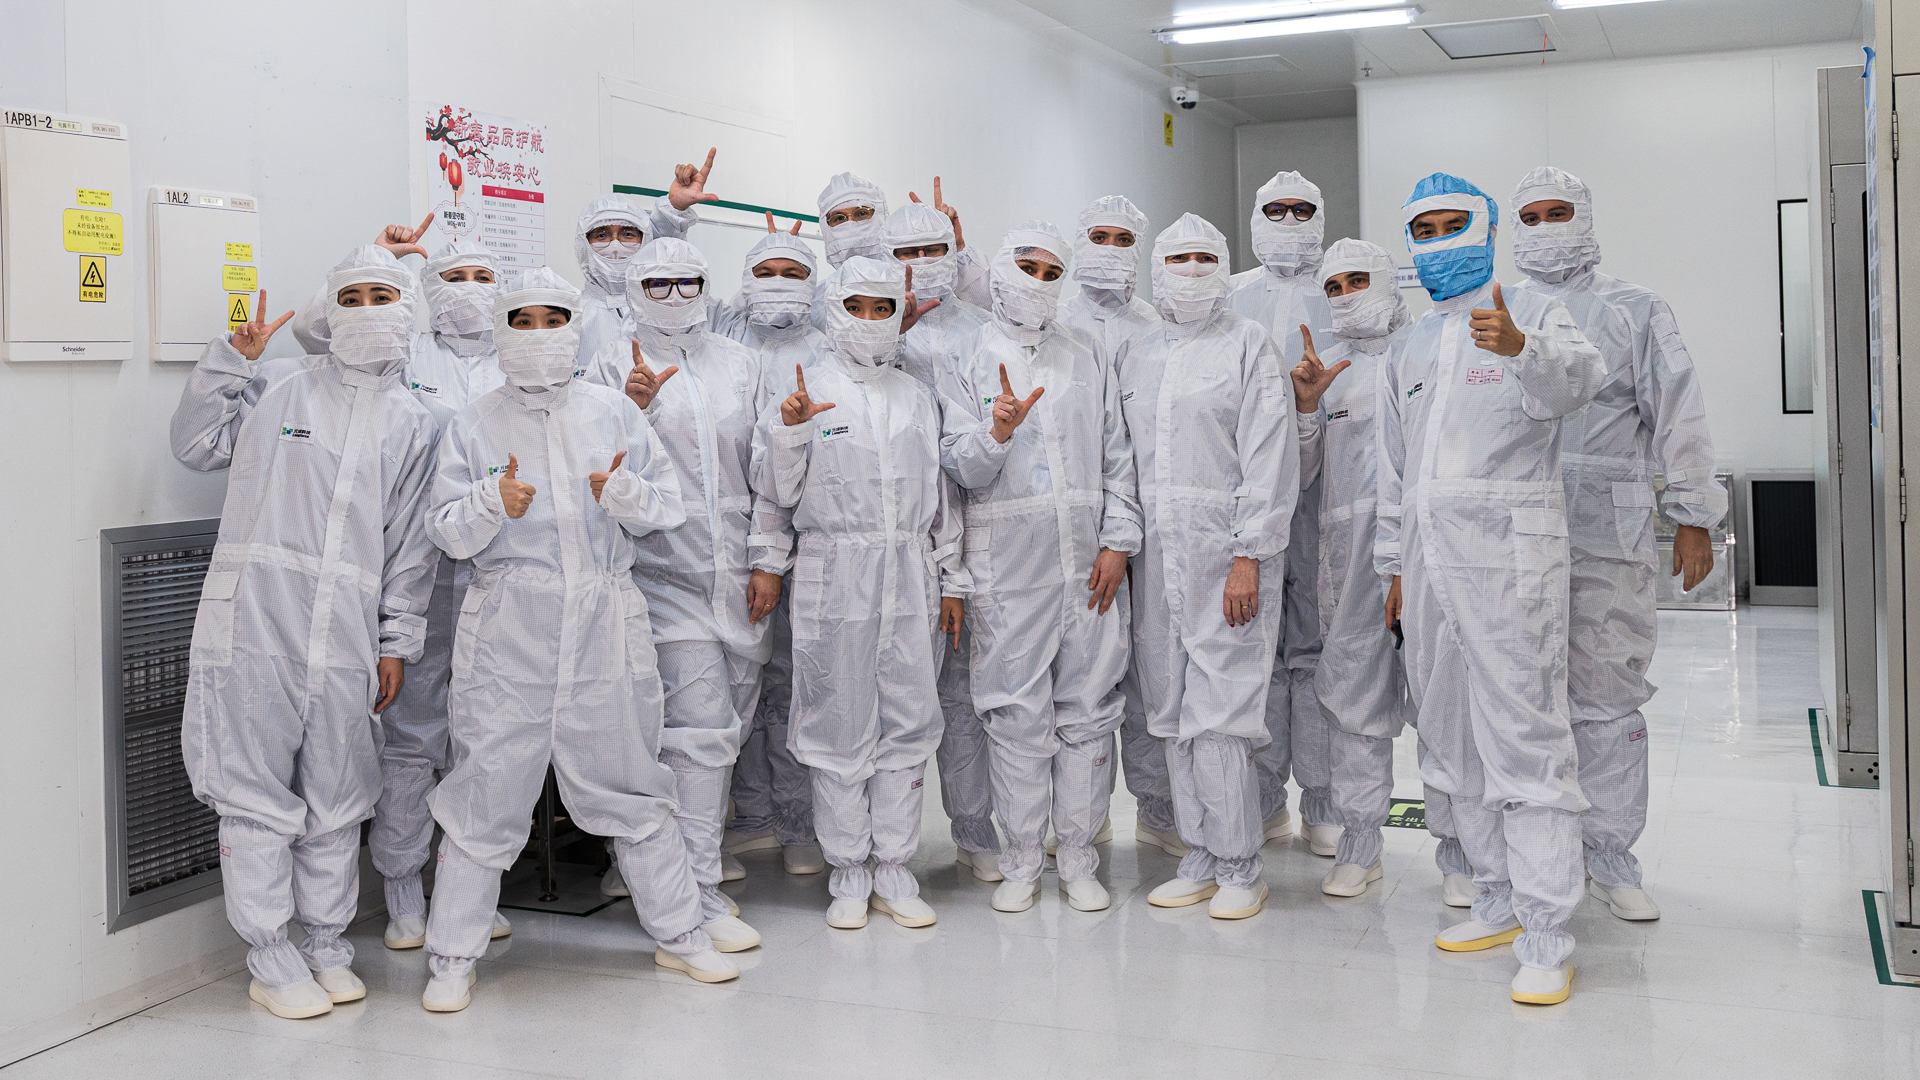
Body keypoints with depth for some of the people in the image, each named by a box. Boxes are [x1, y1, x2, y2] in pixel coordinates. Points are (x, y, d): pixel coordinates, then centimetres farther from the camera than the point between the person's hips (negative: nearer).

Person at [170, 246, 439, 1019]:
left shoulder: (412, 423, 12)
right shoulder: (279, 385, 7)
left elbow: (411, 544, 11)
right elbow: (197, 446, 5)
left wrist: (397, 642, 7)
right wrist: (231, 358, -2)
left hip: (346, 636, 2)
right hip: (256, 617, -2)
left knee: (337, 797, 9)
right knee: (257, 791, 1)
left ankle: (327, 944, 24)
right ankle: (270, 957, 13)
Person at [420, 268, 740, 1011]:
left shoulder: (613, 411, 8)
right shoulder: (473, 425, 6)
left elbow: (668, 504, 7)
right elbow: (447, 531, 1)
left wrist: (625, 493, -14)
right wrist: (494, 505, -18)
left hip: (607, 623, 1)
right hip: (507, 628, -1)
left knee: (631, 787, 11)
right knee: (487, 790, 1)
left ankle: (679, 934, 25)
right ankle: (452, 957, 14)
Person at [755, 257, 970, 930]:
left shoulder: (915, 397, 14)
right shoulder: (806, 390, 2)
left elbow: (941, 493, 16)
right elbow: (778, 490, -2)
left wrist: (952, 581, 13)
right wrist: (788, 429, -19)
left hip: (910, 575, 3)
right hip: (834, 575, -3)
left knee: (907, 723, 5)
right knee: (840, 726, 1)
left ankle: (893, 869, 14)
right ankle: (848, 873, 12)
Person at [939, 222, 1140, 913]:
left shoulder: (1089, 357, 13)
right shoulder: (969, 363, 6)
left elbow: (1117, 455, 10)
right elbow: (960, 467, 0)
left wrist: (1118, 542, -1)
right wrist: (997, 433, -21)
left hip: (1090, 563, 2)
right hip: (1008, 564, -2)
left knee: (1087, 710, 4)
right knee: (1019, 714, 1)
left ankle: (1078, 856, 15)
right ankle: (1023, 859, 13)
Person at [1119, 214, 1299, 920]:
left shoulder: (1248, 344, 0)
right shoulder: (1134, 356, 16)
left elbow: (1270, 459, -7)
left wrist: (1248, 556, -13)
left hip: (1227, 551, -5)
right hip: (1157, 555, 5)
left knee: (1218, 715, -7)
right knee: (1173, 714, 7)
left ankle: (1239, 868, 6)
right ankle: (1201, 861, 18)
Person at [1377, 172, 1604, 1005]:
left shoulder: (1535, 315, 0)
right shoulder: (1409, 348, 19)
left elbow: (1576, 376, -24)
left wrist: (1519, 346, -44)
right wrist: (1395, 566, 18)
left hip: (1509, 555, -7)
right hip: (1430, 562, 7)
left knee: (1525, 740, -9)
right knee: (1451, 744, 11)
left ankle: (1546, 939, -5)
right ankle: (1500, 903, 23)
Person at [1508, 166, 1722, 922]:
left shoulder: (1634, 312, 8)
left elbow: (1678, 415, 5)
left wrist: (1693, 518, 0)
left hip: (1608, 529, -2)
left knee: (1608, 692, 0)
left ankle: (1610, 853, 10)